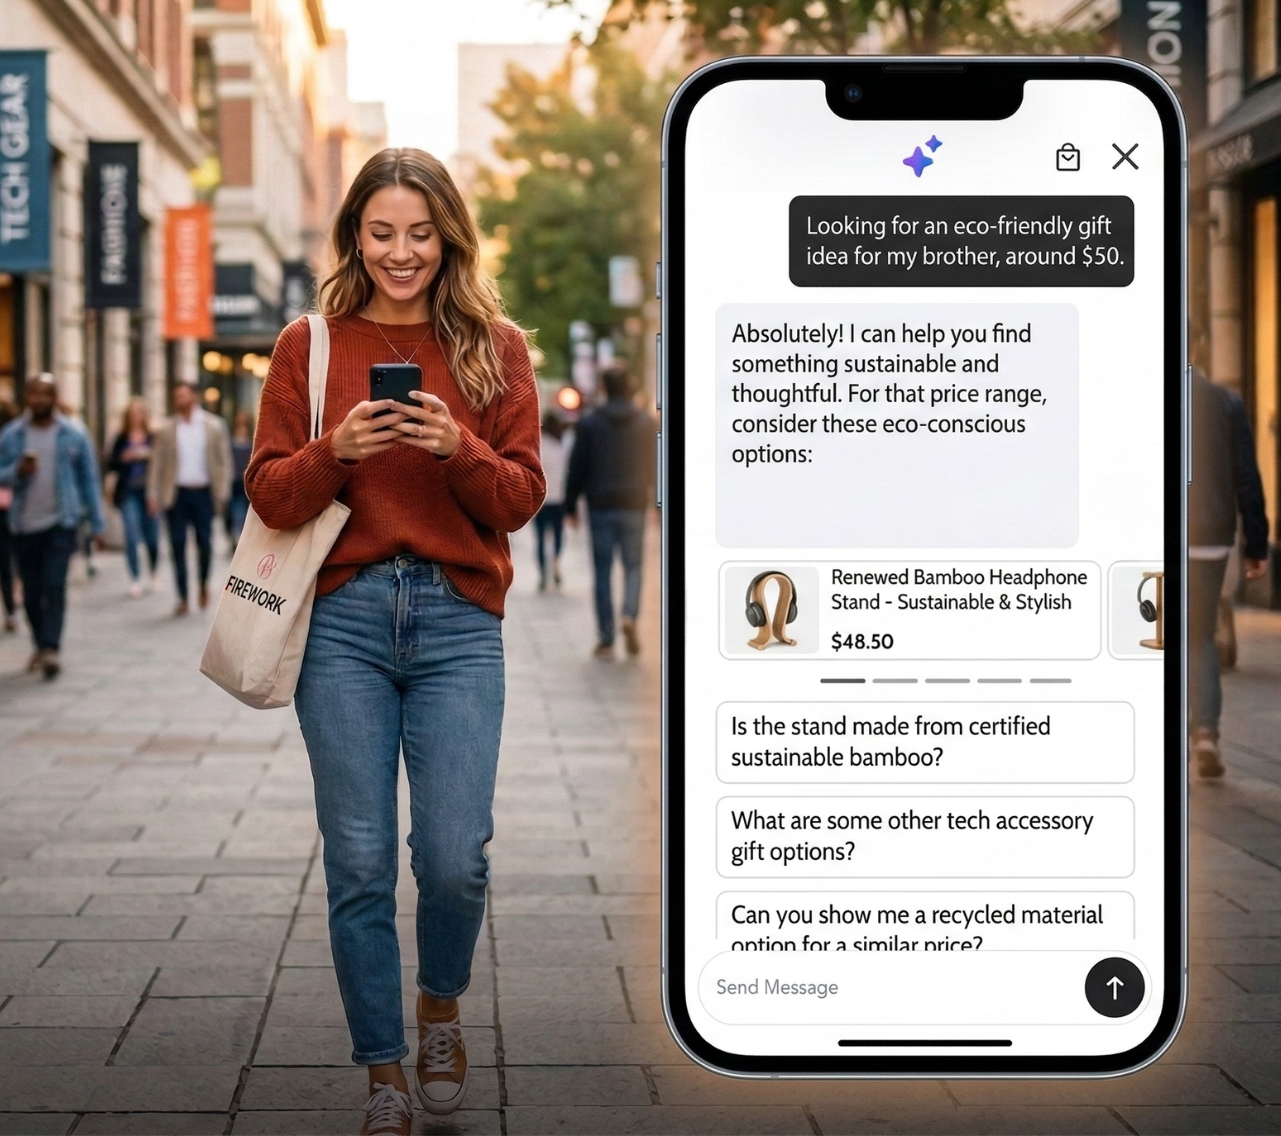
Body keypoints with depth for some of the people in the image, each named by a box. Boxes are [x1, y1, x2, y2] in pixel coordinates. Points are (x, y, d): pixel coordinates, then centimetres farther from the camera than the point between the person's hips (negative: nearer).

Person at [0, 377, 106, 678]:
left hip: (61, 521, -2)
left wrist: (97, 525, 3)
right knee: (31, 592, 7)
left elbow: (89, 480, 5)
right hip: (25, 524, 2)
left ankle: (51, 648, -18)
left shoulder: (74, 436, 1)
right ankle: (40, 646, 21)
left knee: (54, 585, -15)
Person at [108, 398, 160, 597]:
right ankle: (135, 579, -1)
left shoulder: (154, 438, 3)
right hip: (129, 494, 0)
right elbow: (111, 464, 6)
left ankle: (152, 575, 27)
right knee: (132, 537, -8)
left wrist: (150, 456, -17)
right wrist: (124, 458, -11)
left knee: (152, 539, 5)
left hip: (150, 492, 0)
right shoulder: (121, 439, 6)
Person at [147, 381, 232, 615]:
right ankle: (183, 599, 5)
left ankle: (204, 584, 28)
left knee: (205, 543, 0)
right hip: (176, 493, 1)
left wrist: (222, 493, -3)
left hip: (203, 492, -1)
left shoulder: (214, 426, 3)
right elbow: (156, 464, 4)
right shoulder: (166, 430, 5)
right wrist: (153, 494, -4)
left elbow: (225, 461, 3)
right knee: (178, 546, 0)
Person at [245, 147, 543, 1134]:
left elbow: (522, 498, 5)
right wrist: (335, 451, -14)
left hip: (458, 619, 0)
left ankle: (441, 1007, 26)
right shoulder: (310, 346, 7)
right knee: (359, 864, 2)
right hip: (344, 618, 0)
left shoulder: (495, 346, 8)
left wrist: (459, 449, -14)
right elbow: (269, 497, 4)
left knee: (455, 858, -6)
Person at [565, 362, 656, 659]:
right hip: (634, 505, 1)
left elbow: (577, 467, -2)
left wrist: (571, 505, 6)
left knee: (603, 572, 4)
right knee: (633, 566, 11)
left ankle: (606, 640, 2)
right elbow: (653, 467, 5)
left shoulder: (590, 423, -3)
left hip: (601, 506, -1)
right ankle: (630, 615, -15)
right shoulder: (646, 423, 0)